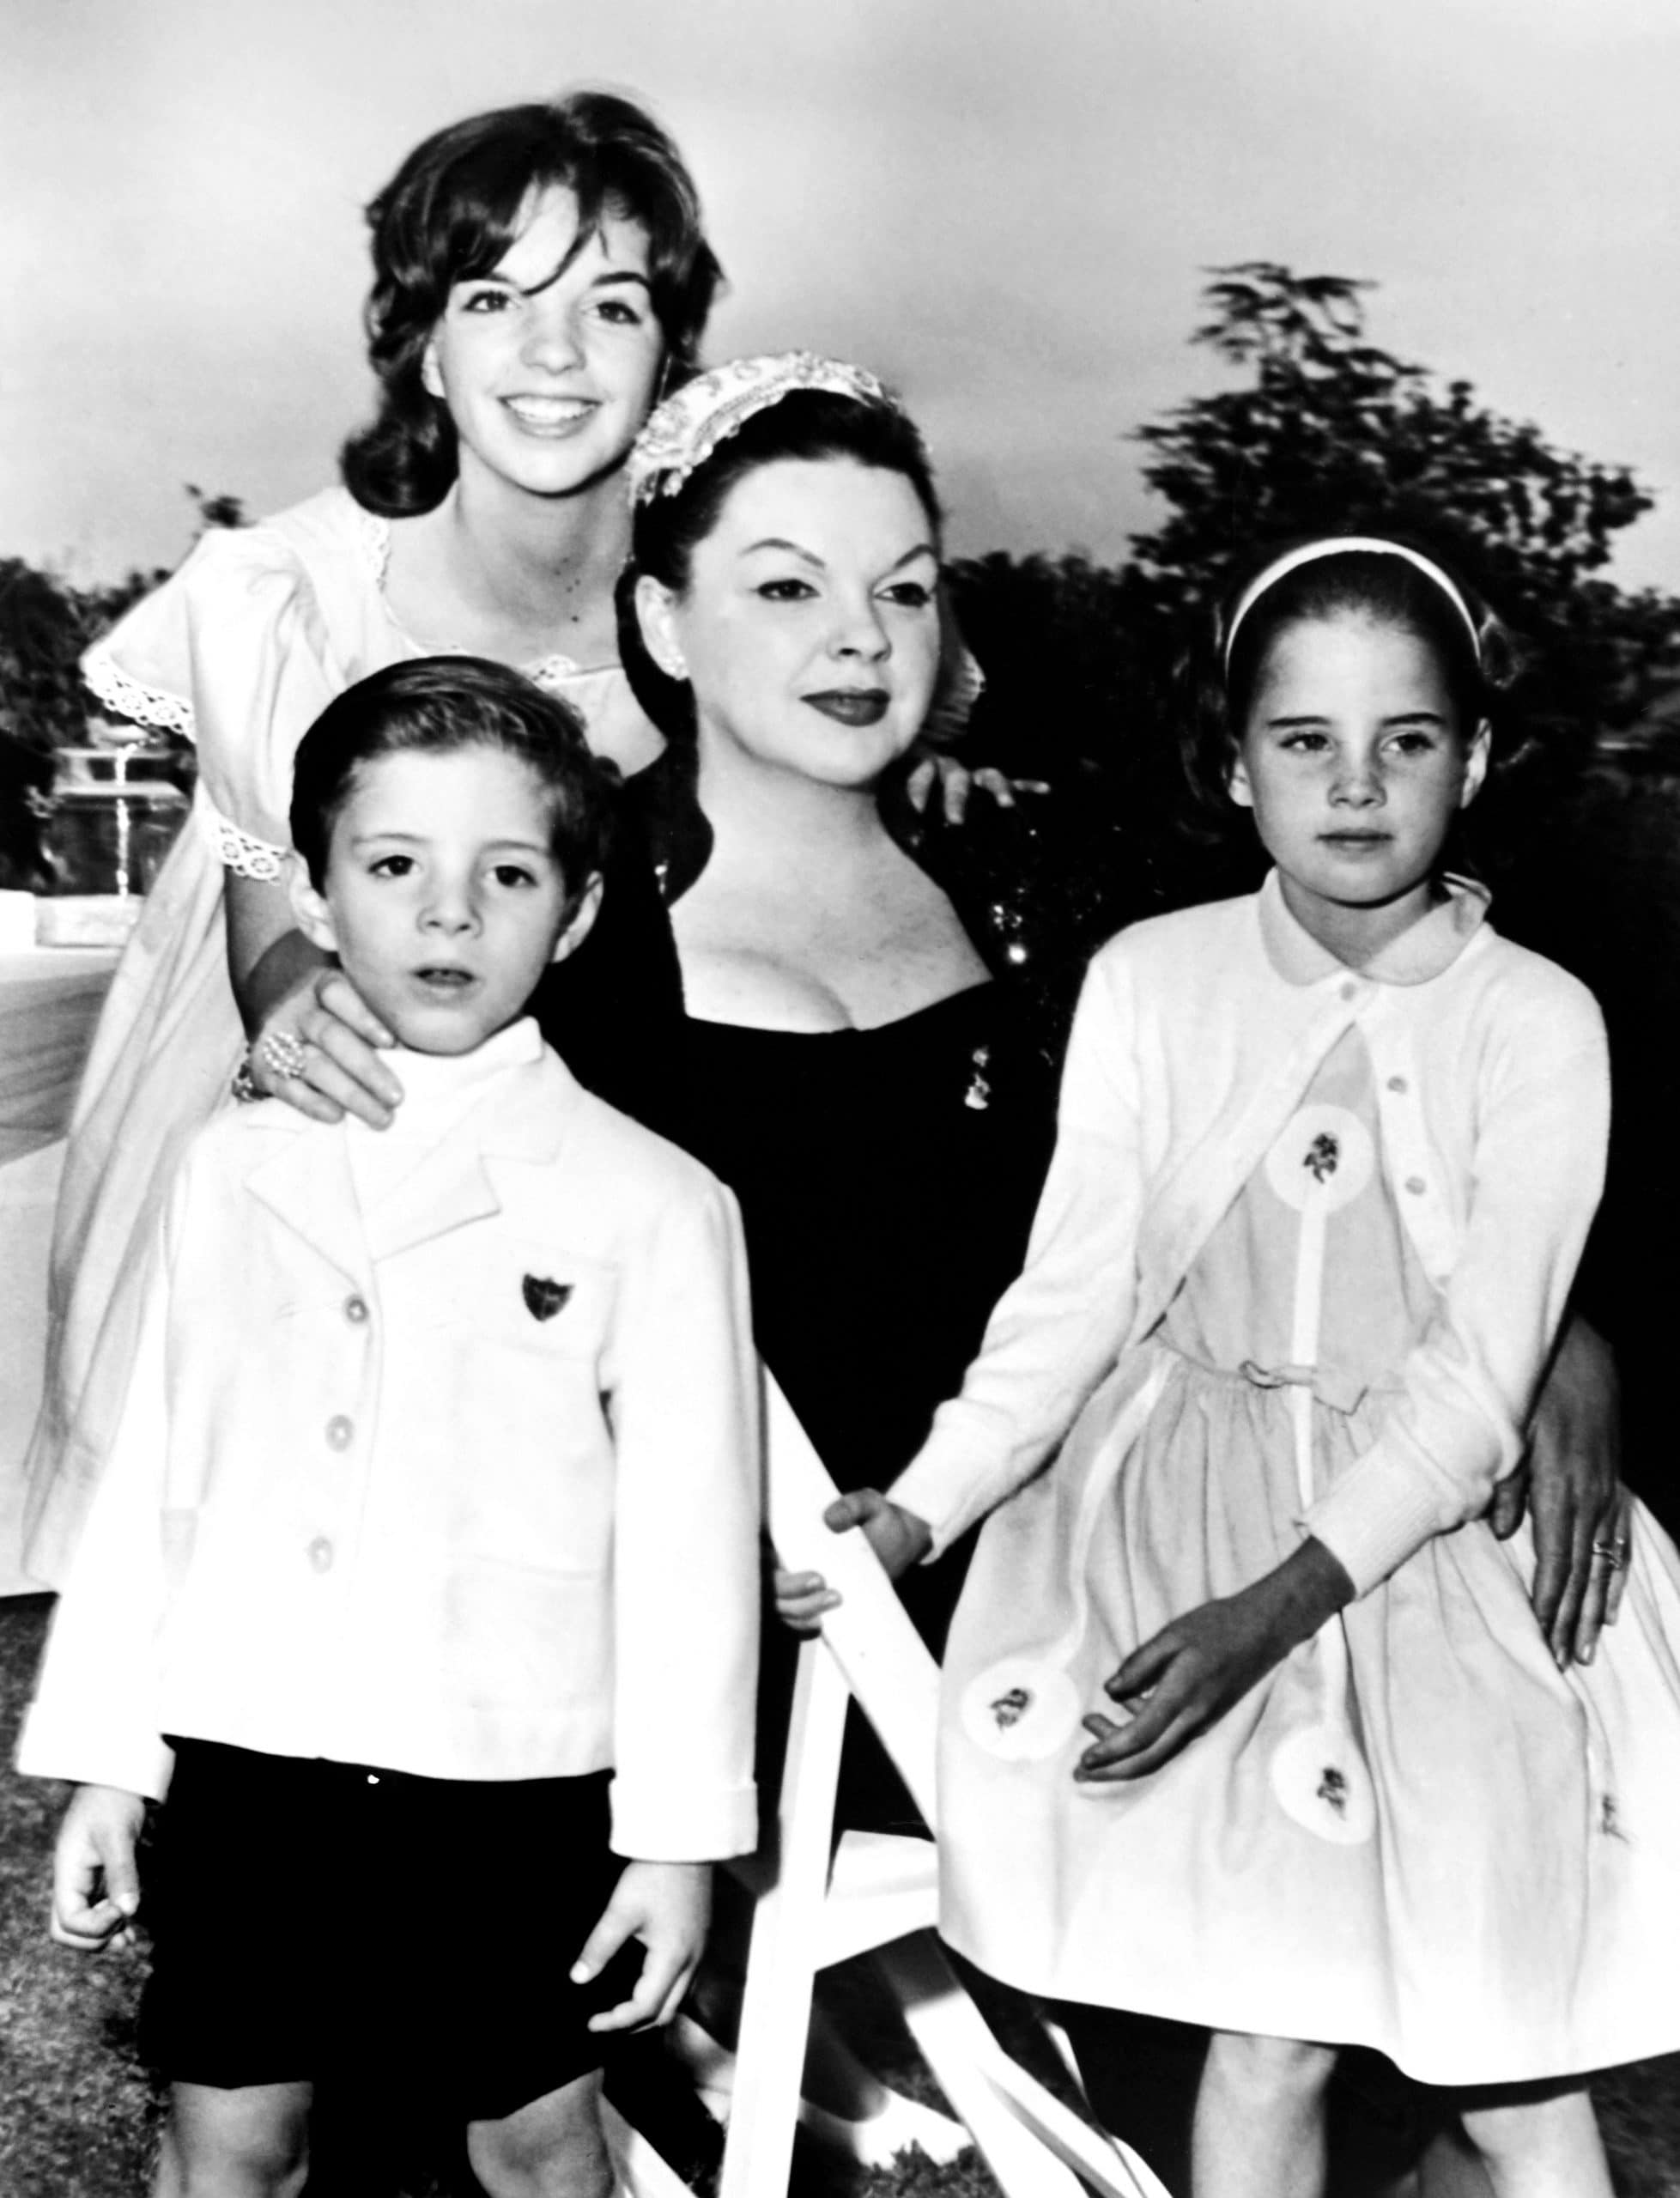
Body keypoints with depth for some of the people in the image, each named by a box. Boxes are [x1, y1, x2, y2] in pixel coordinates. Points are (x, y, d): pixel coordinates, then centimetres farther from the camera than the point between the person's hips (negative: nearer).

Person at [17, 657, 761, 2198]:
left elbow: (691, 1547, -7)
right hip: (245, 1762, 3)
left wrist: (678, 1837, -6)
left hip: (507, 1784, -3)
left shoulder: (652, 1203, -9)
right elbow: (154, 1474, 7)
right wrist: (104, 1763, 7)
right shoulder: (236, 1167, 2)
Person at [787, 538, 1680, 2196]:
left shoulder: (1536, 1021, -7)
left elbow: (1477, 1376, -12)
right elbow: (1071, 1297, -2)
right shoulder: (1151, 982, -2)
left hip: (1432, 1520, 0)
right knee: (1268, 2033, -2)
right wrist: (918, 1509, -15)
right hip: (1190, 1496, 1)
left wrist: (1273, 1606, -21)